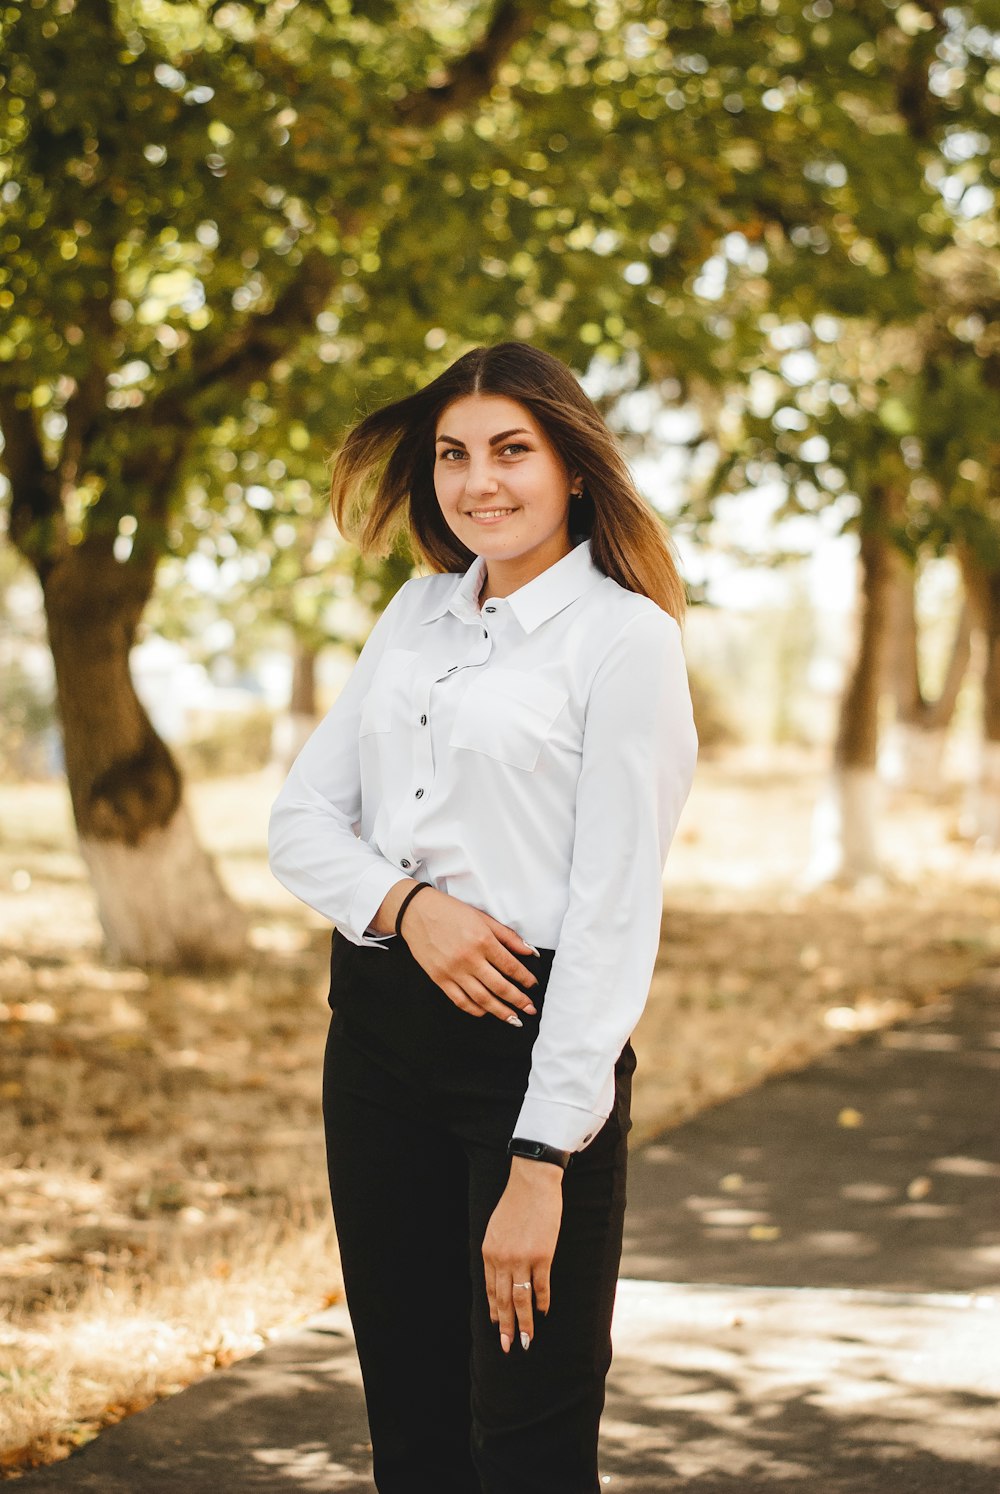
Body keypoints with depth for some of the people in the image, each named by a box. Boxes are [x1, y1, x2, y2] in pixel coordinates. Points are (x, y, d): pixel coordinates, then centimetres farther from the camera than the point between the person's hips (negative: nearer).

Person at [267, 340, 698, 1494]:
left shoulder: (627, 637, -8)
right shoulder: (418, 614, 12)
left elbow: (615, 914, -13)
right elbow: (300, 817, 11)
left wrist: (542, 1163, -17)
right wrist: (406, 904, -11)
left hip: (533, 1039, -6)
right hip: (378, 1027, 6)